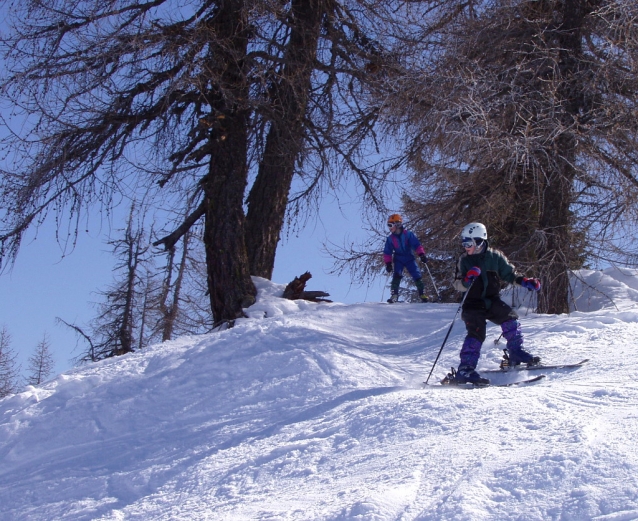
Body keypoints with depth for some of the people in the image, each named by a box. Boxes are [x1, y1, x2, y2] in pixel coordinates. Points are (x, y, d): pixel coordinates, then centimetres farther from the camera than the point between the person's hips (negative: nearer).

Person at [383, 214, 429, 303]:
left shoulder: (408, 234, -9)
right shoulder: (390, 238, -1)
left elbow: (416, 245, -10)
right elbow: (387, 252, 4)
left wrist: (421, 255, -19)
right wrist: (388, 263, -3)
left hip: (409, 258, -1)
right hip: (398, 260, 1)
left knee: (417, 276, -6)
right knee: (397, 276, -18)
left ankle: (422, 294, 6)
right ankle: (394, 294, -17)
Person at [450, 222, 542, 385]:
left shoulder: (495, 256, 1)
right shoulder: (464, 260, -1)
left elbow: (509, 274, 10)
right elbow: (457, 285, -4)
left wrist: (525, 281, -4)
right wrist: (467, 279, -25)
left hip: (492, 300, 3)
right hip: (473, 304, -3)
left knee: (510, 318, -7)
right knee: (476, 333, -17)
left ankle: (516, 353, 12)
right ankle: (465, 369, -21)